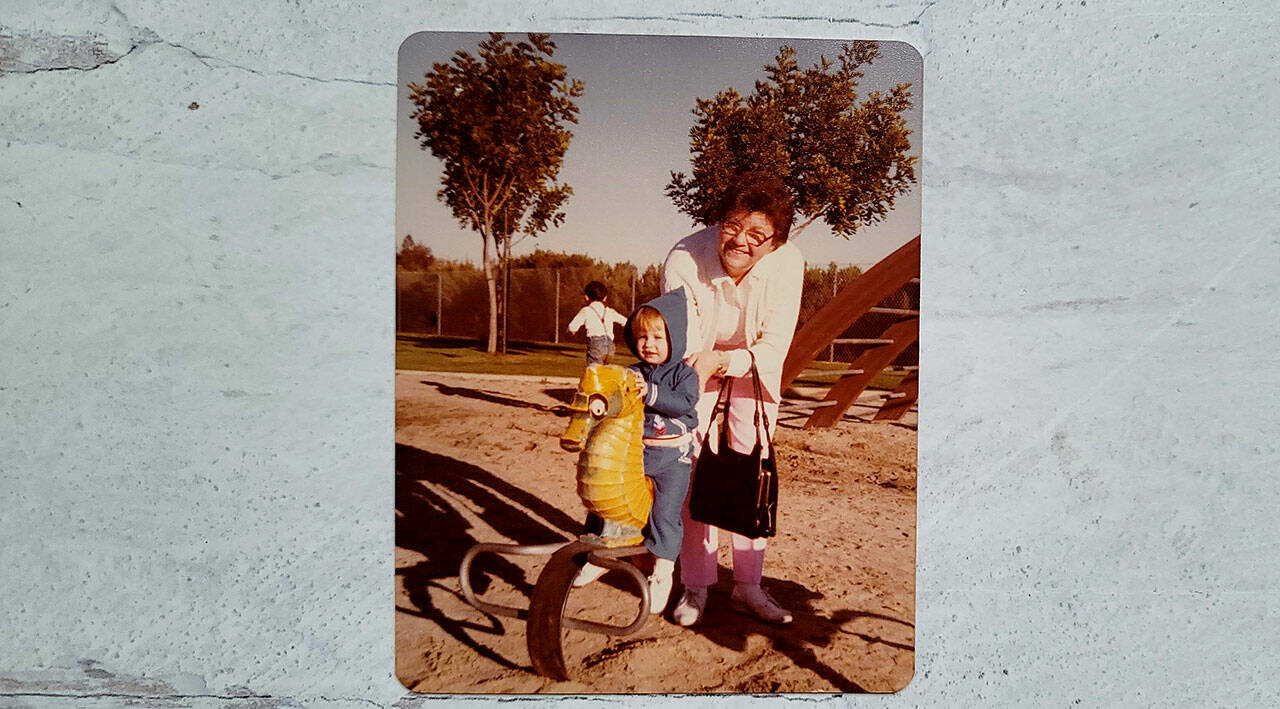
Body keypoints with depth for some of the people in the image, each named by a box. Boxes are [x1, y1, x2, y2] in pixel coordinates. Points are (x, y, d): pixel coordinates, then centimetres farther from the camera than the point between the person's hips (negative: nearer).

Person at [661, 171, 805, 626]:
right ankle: (696, 587, 11)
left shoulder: (787, 264, -28)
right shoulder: (684, 261, -31)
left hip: (753, 367, 1)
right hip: (697, 369, -1)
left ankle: (748, 587, 15)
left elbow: (774, 348, -26)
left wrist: (722, 360, -44)